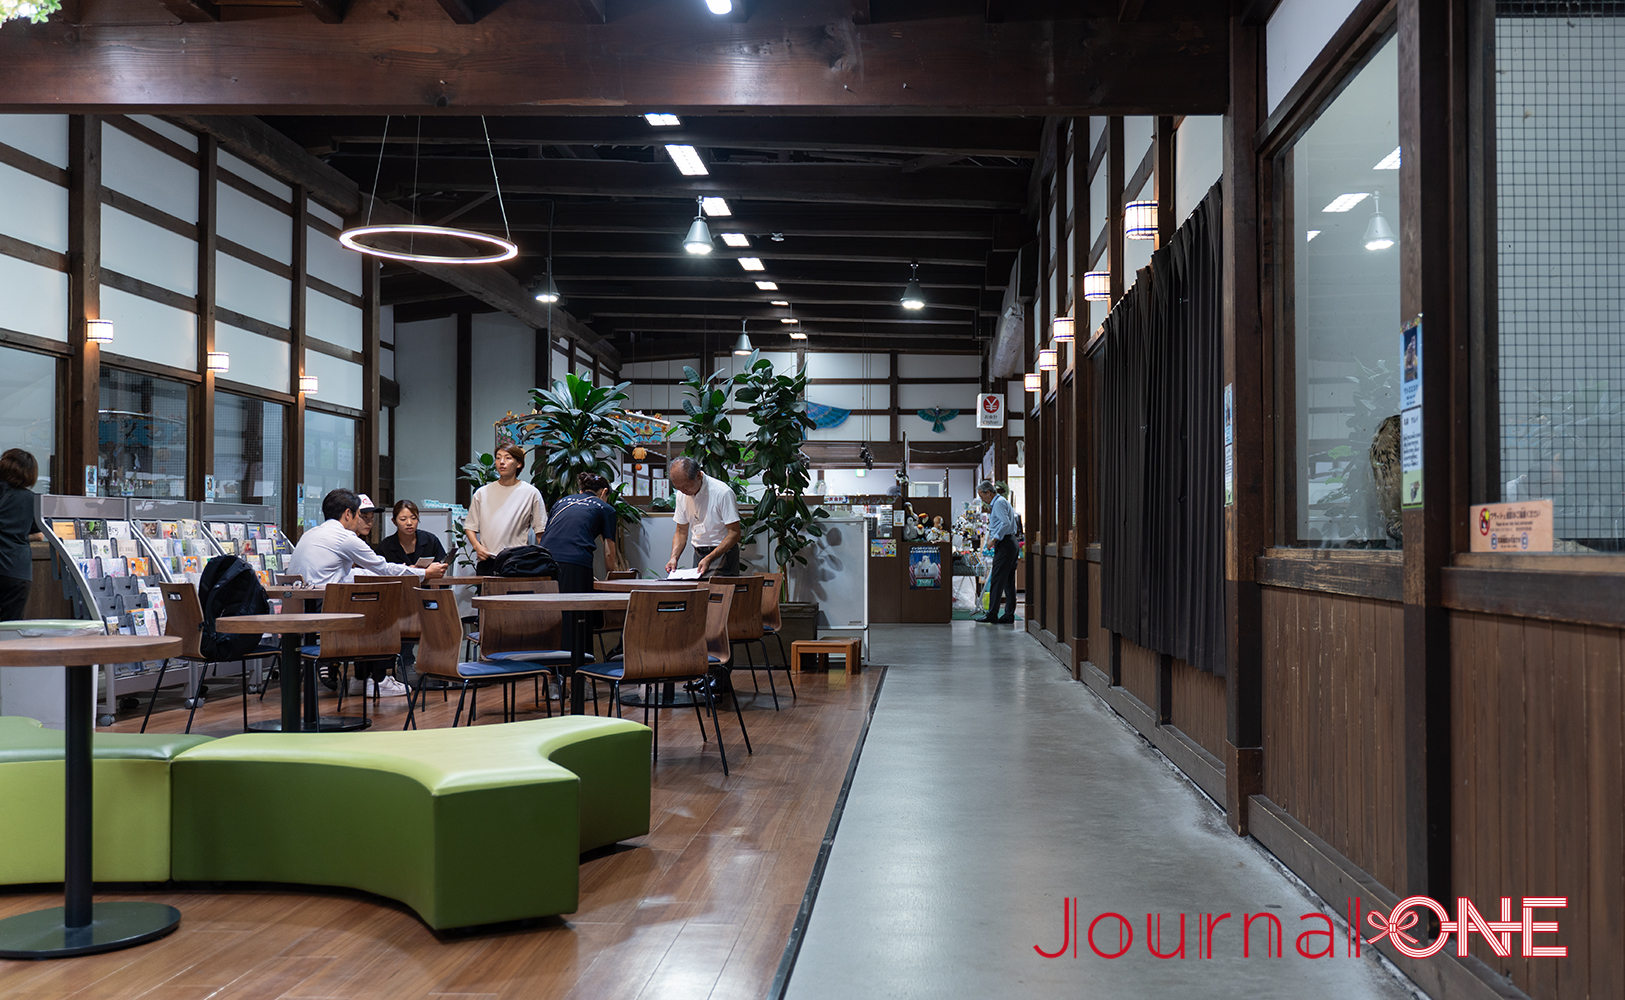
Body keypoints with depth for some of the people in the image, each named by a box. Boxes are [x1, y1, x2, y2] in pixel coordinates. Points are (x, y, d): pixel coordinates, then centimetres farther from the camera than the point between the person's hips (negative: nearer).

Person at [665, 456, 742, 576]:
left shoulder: (723, 492, -15)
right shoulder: (681, 495, 4)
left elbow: (735, 533, -15)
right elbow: (681, 532, 13)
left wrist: (709, 559, -23)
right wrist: (674, 558, -6)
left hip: (722, 553, -5)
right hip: (698, 554, 5)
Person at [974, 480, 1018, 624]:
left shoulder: (999, 503, -11)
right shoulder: (999, 502, 21)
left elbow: (1006, 523, -21)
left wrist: (995, 539, -17)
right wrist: (990, 513, 18)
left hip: (1004, 543, -11)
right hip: (1011, 543, 11)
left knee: (997, 580, -8)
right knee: (1009, 581, 8)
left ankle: (992, 614, -6)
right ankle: (1009, 616, 9)